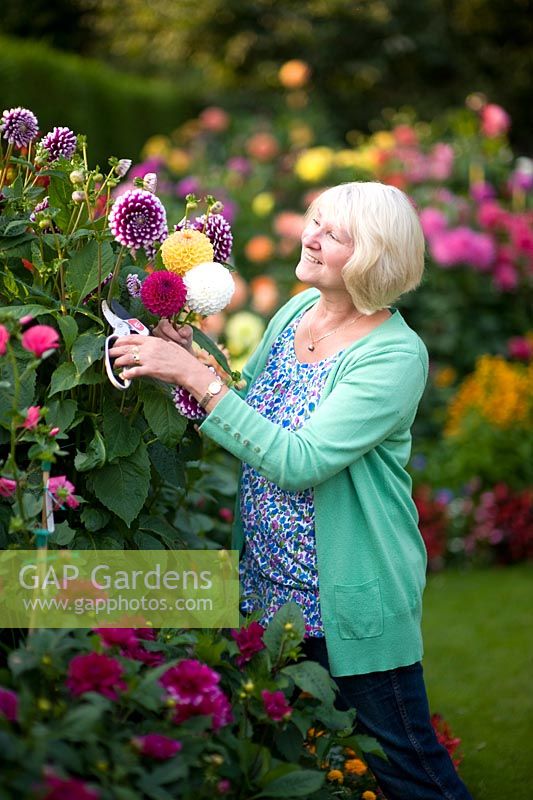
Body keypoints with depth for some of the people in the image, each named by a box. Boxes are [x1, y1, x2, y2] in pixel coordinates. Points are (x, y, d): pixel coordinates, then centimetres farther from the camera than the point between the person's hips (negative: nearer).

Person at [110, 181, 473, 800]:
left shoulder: (395, 355, -20)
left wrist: (199, 378, -28)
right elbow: (251, 410, 13)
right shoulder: (298, 310, 3)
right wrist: (191, 357, -5)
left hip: (350, 594, -7)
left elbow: (297, 461, -28)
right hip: (270, 584, 7)